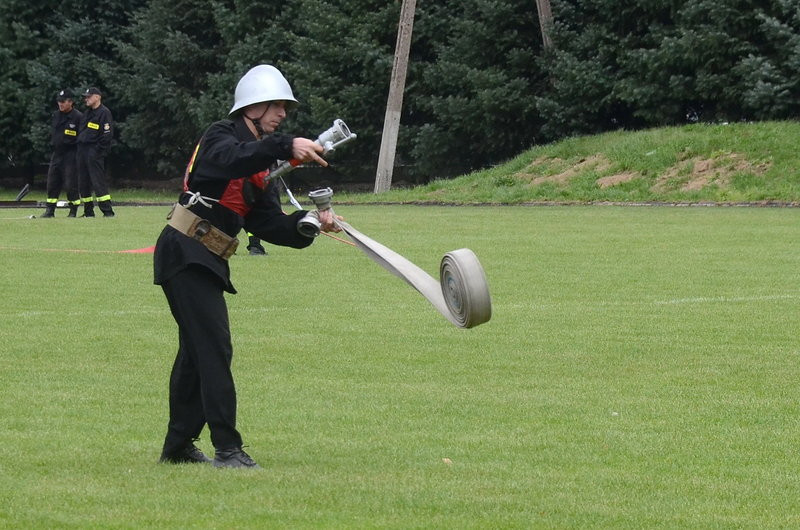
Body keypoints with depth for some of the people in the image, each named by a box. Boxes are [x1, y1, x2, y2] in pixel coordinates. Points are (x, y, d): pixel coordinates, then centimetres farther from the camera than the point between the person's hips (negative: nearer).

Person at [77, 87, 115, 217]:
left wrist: (97, 150, -15)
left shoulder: (104, 113, -7)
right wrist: (79, 146, 14)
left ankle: (107, 211, -14)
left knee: (98, 182, -13)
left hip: (95, 152, -9)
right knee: (83, 183, 9)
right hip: (82, 150, 9)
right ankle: (88, 212, 15)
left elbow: (107, 134, -13)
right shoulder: (87, 113, 20)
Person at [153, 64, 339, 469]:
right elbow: (233, 160, -34)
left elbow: (269, 223, 8)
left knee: (196, 350, 15)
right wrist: (287, 146, -46)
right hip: (184, 251, -10)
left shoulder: (261, 161, 17)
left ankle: (178, 446, 25)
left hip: (204, 263, 10)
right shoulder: (221, 137, -8)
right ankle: (227, 448, -17)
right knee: (214, 347, -15)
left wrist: (308, 224, -10)